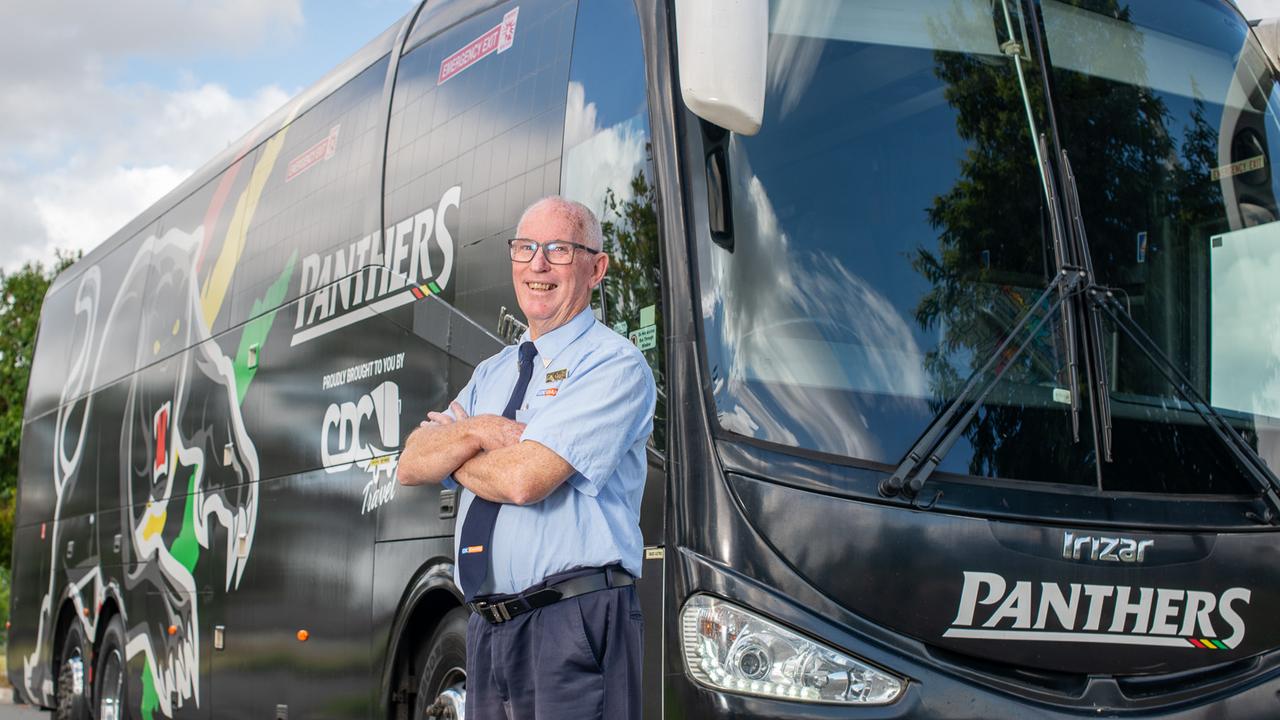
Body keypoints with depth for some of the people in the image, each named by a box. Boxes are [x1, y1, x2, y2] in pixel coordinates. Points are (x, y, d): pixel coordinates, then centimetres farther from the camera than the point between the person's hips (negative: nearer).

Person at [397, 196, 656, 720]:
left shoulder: (614, 364, -7)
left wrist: (453, 451, 1)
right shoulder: (492, 373, 19)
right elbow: (410, 466, 10)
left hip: (573, 624, -7)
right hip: (489, 630, 7)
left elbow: (524, 480, -18)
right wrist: (476, 432, -9)